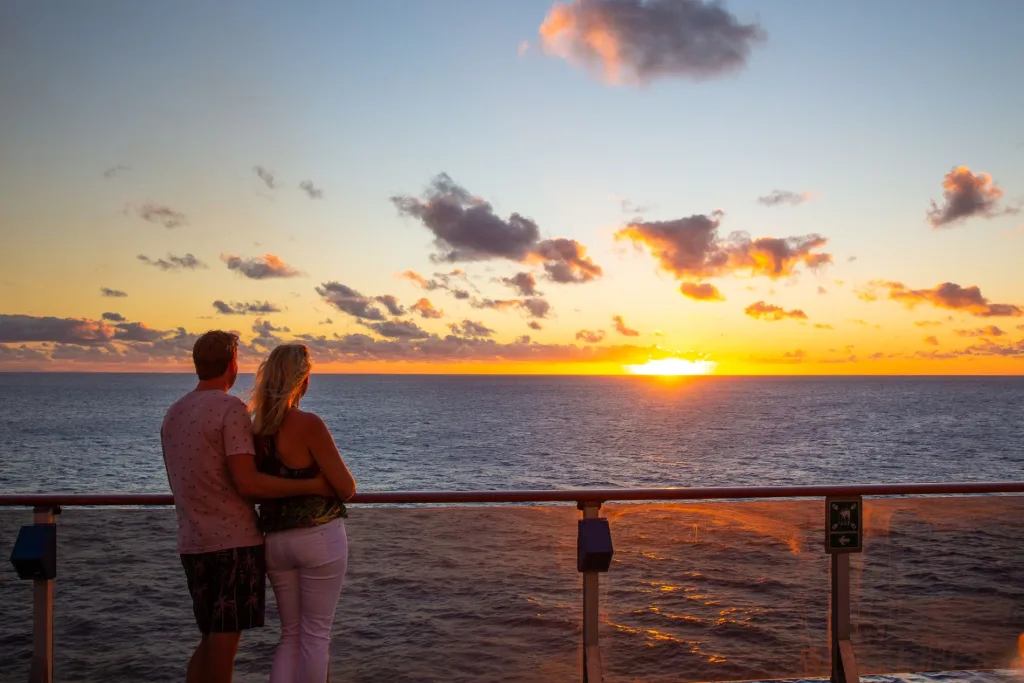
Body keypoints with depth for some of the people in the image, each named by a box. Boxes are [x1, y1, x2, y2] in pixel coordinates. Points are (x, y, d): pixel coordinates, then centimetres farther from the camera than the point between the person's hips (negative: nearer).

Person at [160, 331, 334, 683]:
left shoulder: (172, 414, 12)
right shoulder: (232, 409, -12)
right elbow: (247, 483, -20)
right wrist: (313, 485, -15)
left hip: (192, 544, 7)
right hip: (235, 541, -7)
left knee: (211, 641, 18)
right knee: (224, 644, 2)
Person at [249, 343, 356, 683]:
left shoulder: (255, 428, 2)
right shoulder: (308, 424, -17)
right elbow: (347, 488, -12)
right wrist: (344, 479, 7)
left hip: (275, 540, 6)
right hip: (320, 537, -6)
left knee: (290, 634, 17)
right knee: (316, 634, 6)